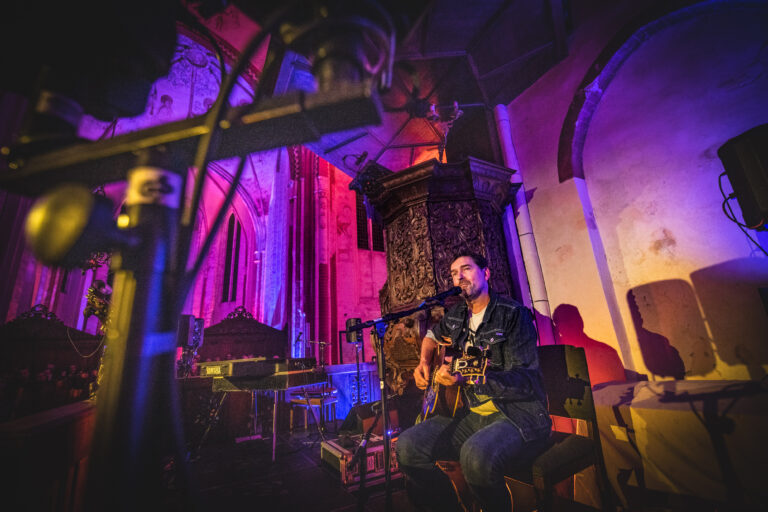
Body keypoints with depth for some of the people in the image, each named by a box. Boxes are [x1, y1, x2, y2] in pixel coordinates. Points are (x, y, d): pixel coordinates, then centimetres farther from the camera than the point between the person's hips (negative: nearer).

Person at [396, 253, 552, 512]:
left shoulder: (513, 313, -9)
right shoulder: (456, 315, 10)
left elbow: (525, 383, -17)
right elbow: (433, 334, 32)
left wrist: (468, 379, -29)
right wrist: (424, 363, 13)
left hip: (518, 416, -5)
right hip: (471, 415, 6)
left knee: (477, 455, -35)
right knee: (407, 446, -12)